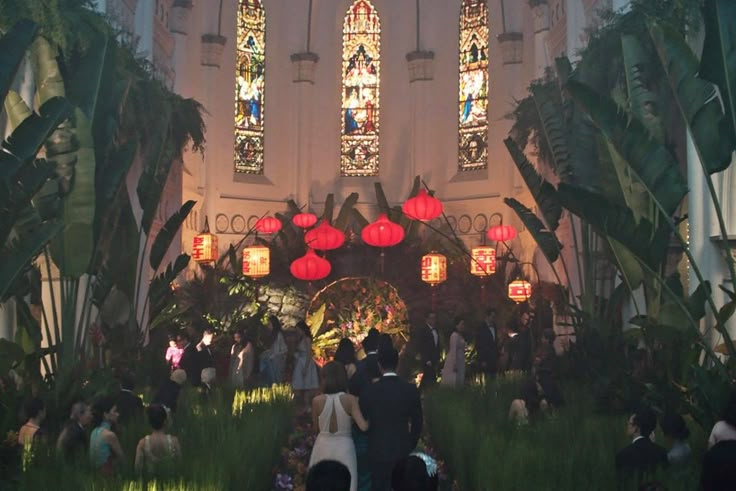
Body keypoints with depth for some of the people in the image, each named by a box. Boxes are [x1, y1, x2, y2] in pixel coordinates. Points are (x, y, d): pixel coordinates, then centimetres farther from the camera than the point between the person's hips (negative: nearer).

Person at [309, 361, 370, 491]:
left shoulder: (317, 401, -11)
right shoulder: (350, 400, -14)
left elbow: (316, 427, 2)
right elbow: (363, 426, -20)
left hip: (323, 447, 1)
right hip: (344, 447, -1)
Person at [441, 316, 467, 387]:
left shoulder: (460, 336, 14)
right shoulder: (455, 335, -14)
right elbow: (453, 351, -18)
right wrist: (454, 364, -21)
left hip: (459, 362, 9)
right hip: (454, 362, -9)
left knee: (458, 383, 8)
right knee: (453, 384, -7)